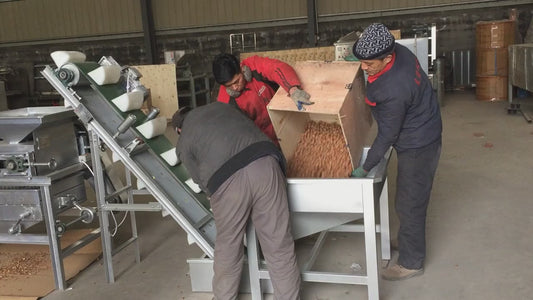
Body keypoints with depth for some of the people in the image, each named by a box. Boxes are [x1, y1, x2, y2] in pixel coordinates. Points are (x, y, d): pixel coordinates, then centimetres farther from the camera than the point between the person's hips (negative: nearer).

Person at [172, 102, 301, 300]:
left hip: (226, 180, -2)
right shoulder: (219, 105, 30)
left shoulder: (183, 143, 23)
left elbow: (201, 181, 21)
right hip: (265, 164, 2)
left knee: (228, 248, 19)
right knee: (279, 244, 11)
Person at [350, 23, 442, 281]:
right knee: (410, 201, 24)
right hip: (422, 136, 9)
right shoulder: (397, 50, -11)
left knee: (409, 206, 5)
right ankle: (408, 242, 42)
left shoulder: (394, 91, -35)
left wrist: (364, 168, -10)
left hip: (417, 147, -9)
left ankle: (411, 262, 22)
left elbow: (387, 135, -23)